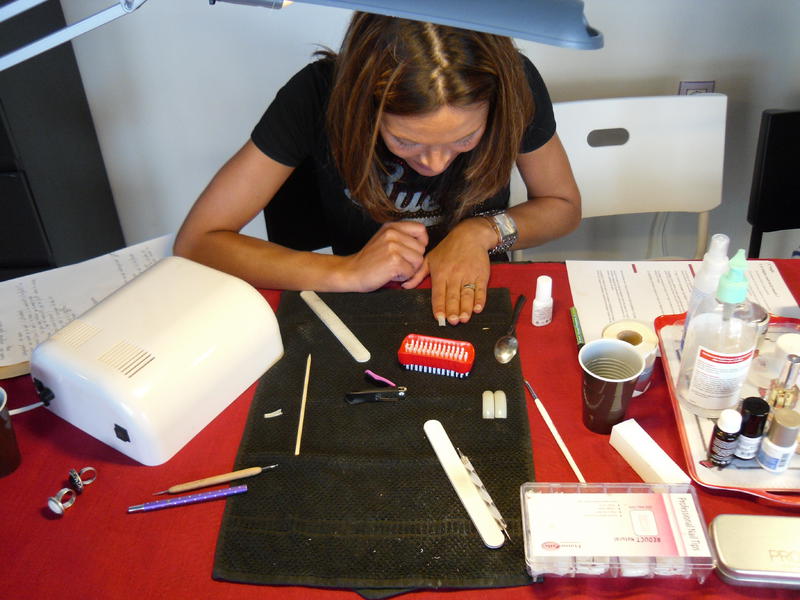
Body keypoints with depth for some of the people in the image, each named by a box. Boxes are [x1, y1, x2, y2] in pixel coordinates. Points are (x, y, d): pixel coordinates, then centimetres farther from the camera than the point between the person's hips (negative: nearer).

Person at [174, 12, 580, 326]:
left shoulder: (515, 84, -17)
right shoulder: (318, 96, -22)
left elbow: (564, 206, 1)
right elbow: (194, 243, -20)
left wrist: (483, 231, -18)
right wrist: (346, 272, -28)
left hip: (480, 296, 2)